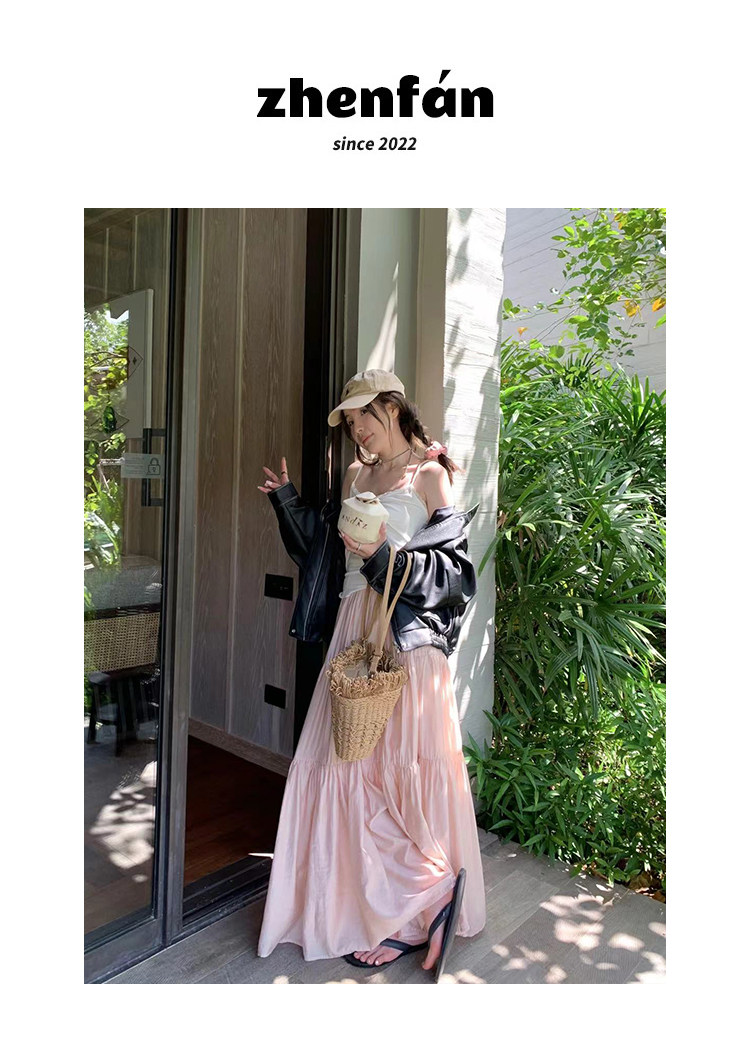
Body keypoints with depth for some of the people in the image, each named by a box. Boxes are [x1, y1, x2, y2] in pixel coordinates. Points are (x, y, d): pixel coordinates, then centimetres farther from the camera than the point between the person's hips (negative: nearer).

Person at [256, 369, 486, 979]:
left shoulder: (429, 476, -3)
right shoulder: (358, 476, 15)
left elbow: (454, 569, -8)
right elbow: (327, 549, 17)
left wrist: (387, 557, -20)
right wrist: (287, 499, 12)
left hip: (406, 636, -6)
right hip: (353, 631, 7)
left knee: (401, 766, -2)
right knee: (345, 763, 9)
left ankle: (422, 901, 20)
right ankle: (368, 909, 26)